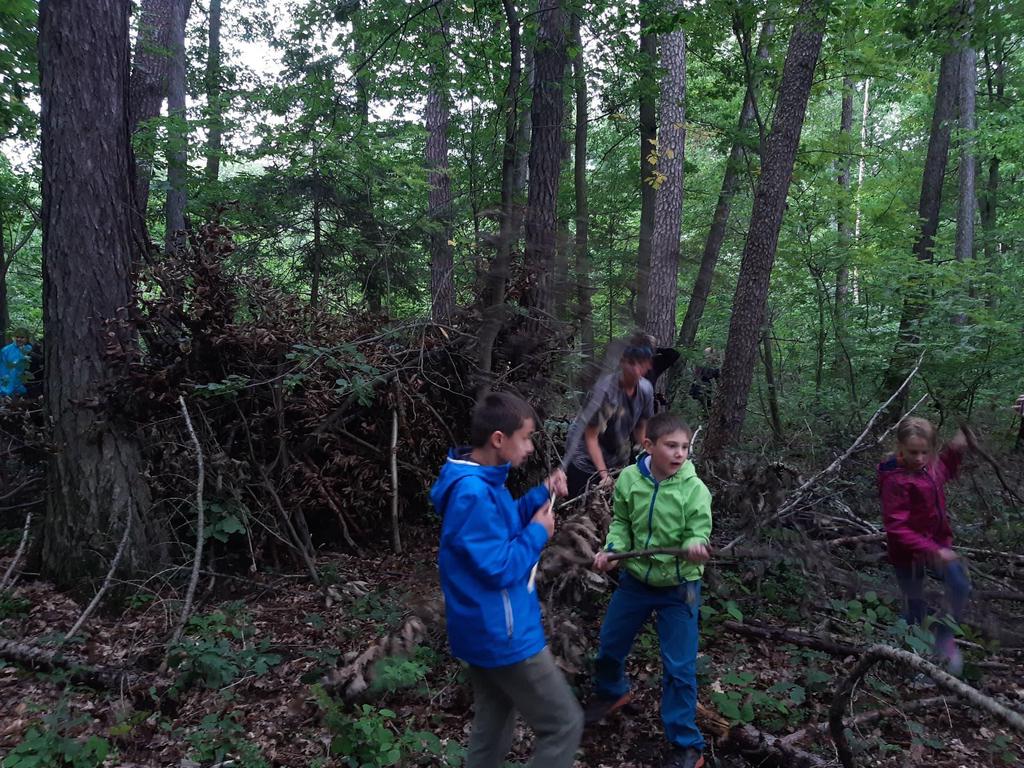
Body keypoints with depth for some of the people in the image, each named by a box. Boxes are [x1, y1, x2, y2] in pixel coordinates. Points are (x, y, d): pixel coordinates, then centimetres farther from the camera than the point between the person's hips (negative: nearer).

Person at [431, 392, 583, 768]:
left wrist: (542, 495, 5)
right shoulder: (473, 493, -27)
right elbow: (499, 568, -26)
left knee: (493, 723, 22)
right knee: (565, 724, 2)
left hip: (486, 631, 10)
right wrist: (538, 532, -12)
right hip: (503, 635, -10)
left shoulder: (481, 481, 5)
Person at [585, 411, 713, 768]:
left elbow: (698, 535, -17)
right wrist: (612, 549, -15)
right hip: (635, 579, 4)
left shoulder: (695, 489, -21)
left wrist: (694, 548, -40)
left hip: (678, 587, -3)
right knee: (609, 645, 20)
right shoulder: (629, 479, -14)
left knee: (679, 667, 3)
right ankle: (611, 692, 53)